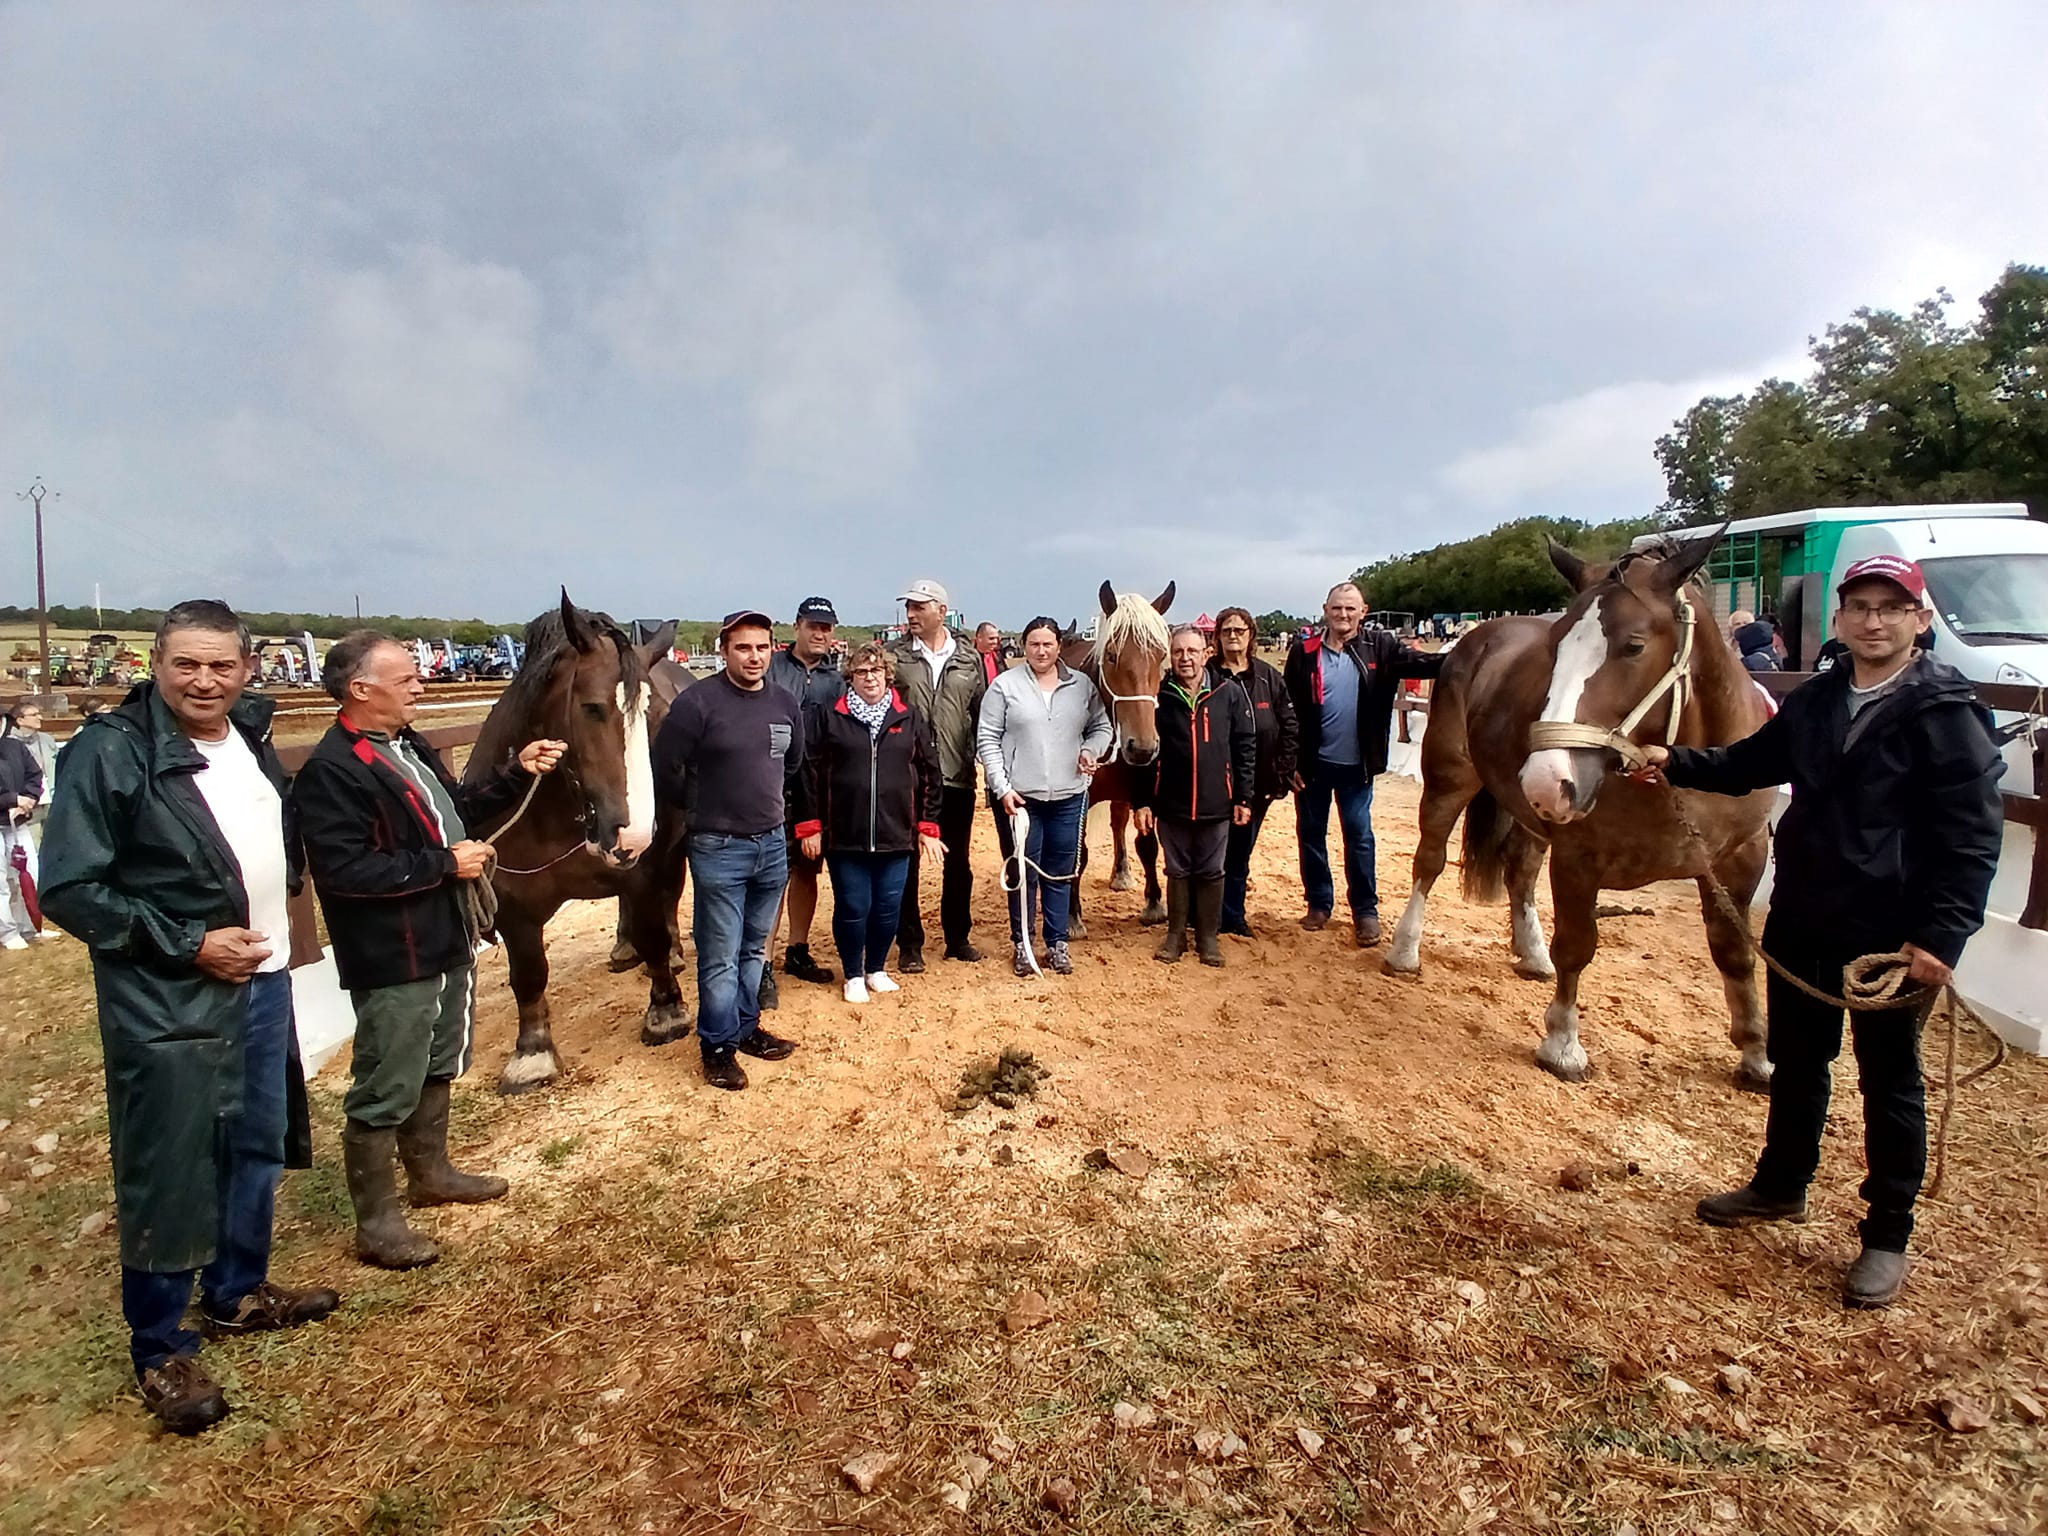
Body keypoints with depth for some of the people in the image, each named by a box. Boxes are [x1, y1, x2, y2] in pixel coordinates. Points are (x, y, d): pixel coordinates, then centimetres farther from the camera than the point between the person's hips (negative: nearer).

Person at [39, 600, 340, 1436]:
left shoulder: (249, 737, 5)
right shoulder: (110, 751, -14)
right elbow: (68, 888, -15)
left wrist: (280, 899, 7)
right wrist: (186, 945, -19)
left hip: (263, 979, 7)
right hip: (167, 1001, -7)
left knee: (258, 1145, 19)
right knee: (168, 1174, 4)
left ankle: (238, 1291, 38)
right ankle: (160, 1348, 22)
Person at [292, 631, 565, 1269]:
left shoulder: (409, 747, 7)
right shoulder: (331, 770, -22)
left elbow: (457, 809, 19)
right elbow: (344, 870, -29)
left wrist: (517, 774, 7)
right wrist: (443, 864, -23)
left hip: (447, 942, 10)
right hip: (392, 959, -10)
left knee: (438, 1067, 23)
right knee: (386, 1088, 4)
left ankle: (430, 1172, 42)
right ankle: (376, 1221, 19)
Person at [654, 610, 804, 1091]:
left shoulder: (786, 705, 3)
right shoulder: (698, 702, -14)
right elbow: (665, 767, -11)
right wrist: (698, 808, 1)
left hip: (772, 844, 5)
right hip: (718, 849, -5)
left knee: (754, 948, 18)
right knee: (720, 957, 4)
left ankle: (746, 1028, 34)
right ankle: (718, 1046, 18)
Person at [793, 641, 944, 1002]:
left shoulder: (909, 718, 5)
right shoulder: (830, 717, 0)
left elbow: (930, 773, 6)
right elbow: (810, 771, -1)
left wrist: (928, 826, 3)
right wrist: (810, 825, -4)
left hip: (896, 835, 2)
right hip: (845, 836, -2)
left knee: (888, 908, 9)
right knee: (852, 907, 4)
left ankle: (877, 968, 31)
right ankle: (853, 975, 25)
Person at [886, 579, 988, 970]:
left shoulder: (969, 661, 6)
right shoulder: (895, 657, 0)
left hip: (957, 778, 2)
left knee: (958, 863, 13)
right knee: (906, 862, 6)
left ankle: (958, 938, 29)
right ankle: (909, 944, 19)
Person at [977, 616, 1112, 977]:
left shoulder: (1083, 686, 4)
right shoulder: (1005, 685, -4)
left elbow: (1102, 727, 14)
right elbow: (987, 739, -4)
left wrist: (1091, 750, -8)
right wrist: (1002, 787, -12)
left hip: (1069, 797, 2)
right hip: (1020, 796, -2)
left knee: (1061, 873, 12)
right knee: (1024, 872, 8)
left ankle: (1057, 943, 25)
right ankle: (1021, 943, 23)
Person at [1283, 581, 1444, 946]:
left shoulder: (1378, 647, -2)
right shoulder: (1304, 653, -4)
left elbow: (1418, 662, -13)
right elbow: (1289, 711, -3)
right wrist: (1291, 762, -6)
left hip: (1356, 763, -1)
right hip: (1312, 762, 1)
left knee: (1359, 835, 6)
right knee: (1310, 832, 11)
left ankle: (1365, 909, 17)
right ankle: (1319, 902, 26)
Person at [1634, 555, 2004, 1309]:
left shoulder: (1946, 714, -13)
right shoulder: (1814, 702, 5)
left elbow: (1972, 840, -15)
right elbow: (1751, 762, 17)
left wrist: (1941, 936, -21)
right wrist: (1677, 763, 1)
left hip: (1892, 936, -5)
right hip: (1802, 922, 6)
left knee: (1889, 1083, 10)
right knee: (1795, 1062, 20)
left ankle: (1886, 1237, 26)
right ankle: (1780, 1185, 39)